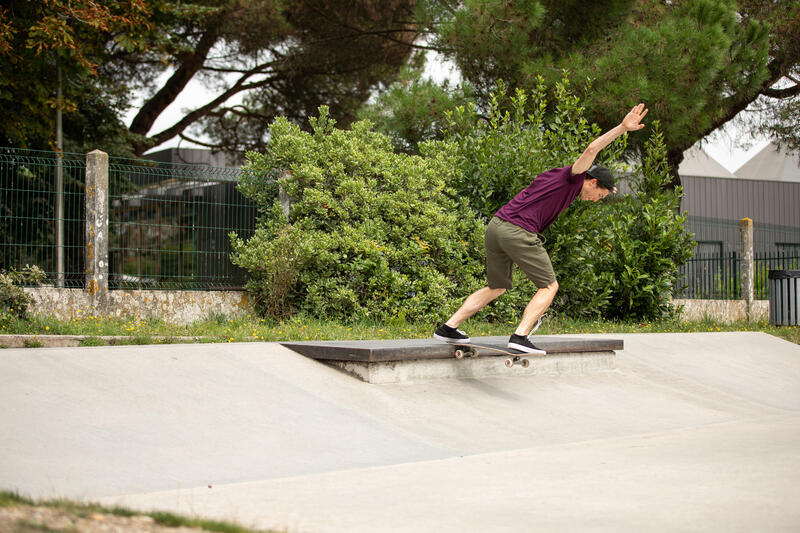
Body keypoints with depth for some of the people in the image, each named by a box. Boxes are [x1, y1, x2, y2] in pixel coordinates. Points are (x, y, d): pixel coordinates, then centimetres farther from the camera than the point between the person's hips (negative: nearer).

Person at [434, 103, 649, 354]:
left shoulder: (557, 176, 26)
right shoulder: (571, 177, 0)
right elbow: (591, 149, -17)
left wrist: (603, 186, 52)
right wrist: (622, 128, -20)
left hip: (496, 226, 9)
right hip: (518, 231, -9)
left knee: (497, 287, 21)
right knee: (549, 286, 1)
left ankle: (448, 328, 19)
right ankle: (520, 336, -12)